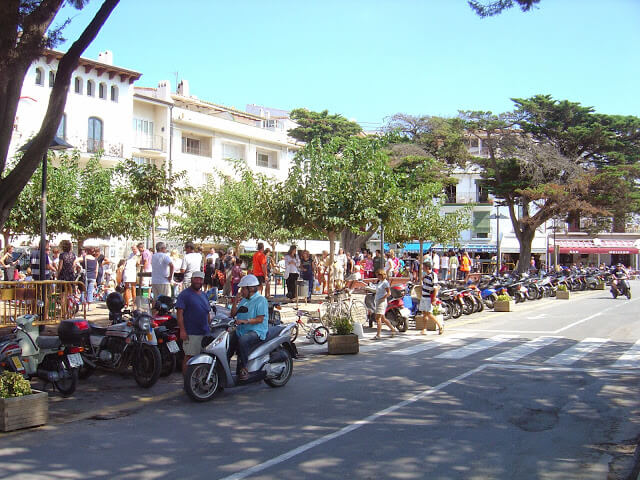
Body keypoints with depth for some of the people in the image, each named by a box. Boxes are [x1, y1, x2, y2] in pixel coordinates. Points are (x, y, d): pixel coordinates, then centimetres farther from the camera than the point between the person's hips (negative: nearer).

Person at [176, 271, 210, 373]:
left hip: (205, 333, 7)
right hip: (191, 334, -7)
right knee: (189, 357, -6)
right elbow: (179, 313, -12)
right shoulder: (185, 294, -5)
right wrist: (182, 330, -19)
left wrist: (209, 328, 19)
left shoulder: (204, 295, 18)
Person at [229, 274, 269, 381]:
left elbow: (260, 319, -15)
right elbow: (233, 314, 18)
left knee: (242, 341, -37)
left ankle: (243, 368, -29)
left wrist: (245, 321, -26)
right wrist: (235, 302, 4)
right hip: (240, 330, 8)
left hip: (256, 331, -8)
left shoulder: (260, 300, -7)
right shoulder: (243, 300, 18)